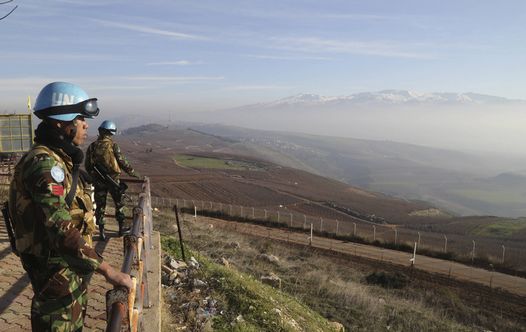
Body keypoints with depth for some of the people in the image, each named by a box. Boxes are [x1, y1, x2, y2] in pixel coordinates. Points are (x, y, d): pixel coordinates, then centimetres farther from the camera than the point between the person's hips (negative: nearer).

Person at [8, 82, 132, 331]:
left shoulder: (59, 158, 7)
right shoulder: (44, 163, -25)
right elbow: (60, 230, -35)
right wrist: (109, 272, -36)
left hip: (71, 265, 9)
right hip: (57, 271, -9)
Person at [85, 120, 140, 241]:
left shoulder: (92, 147, 0)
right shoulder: (113, 145, -11)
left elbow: (88, 166, 5)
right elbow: (122, 162, -9)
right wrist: (133, 173, 4)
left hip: (98, 181, 3)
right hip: (113, 180, -3)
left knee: (100, 206, 11)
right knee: (119, 204, 14)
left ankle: (101, 232, 15)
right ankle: (121, 228, 21)